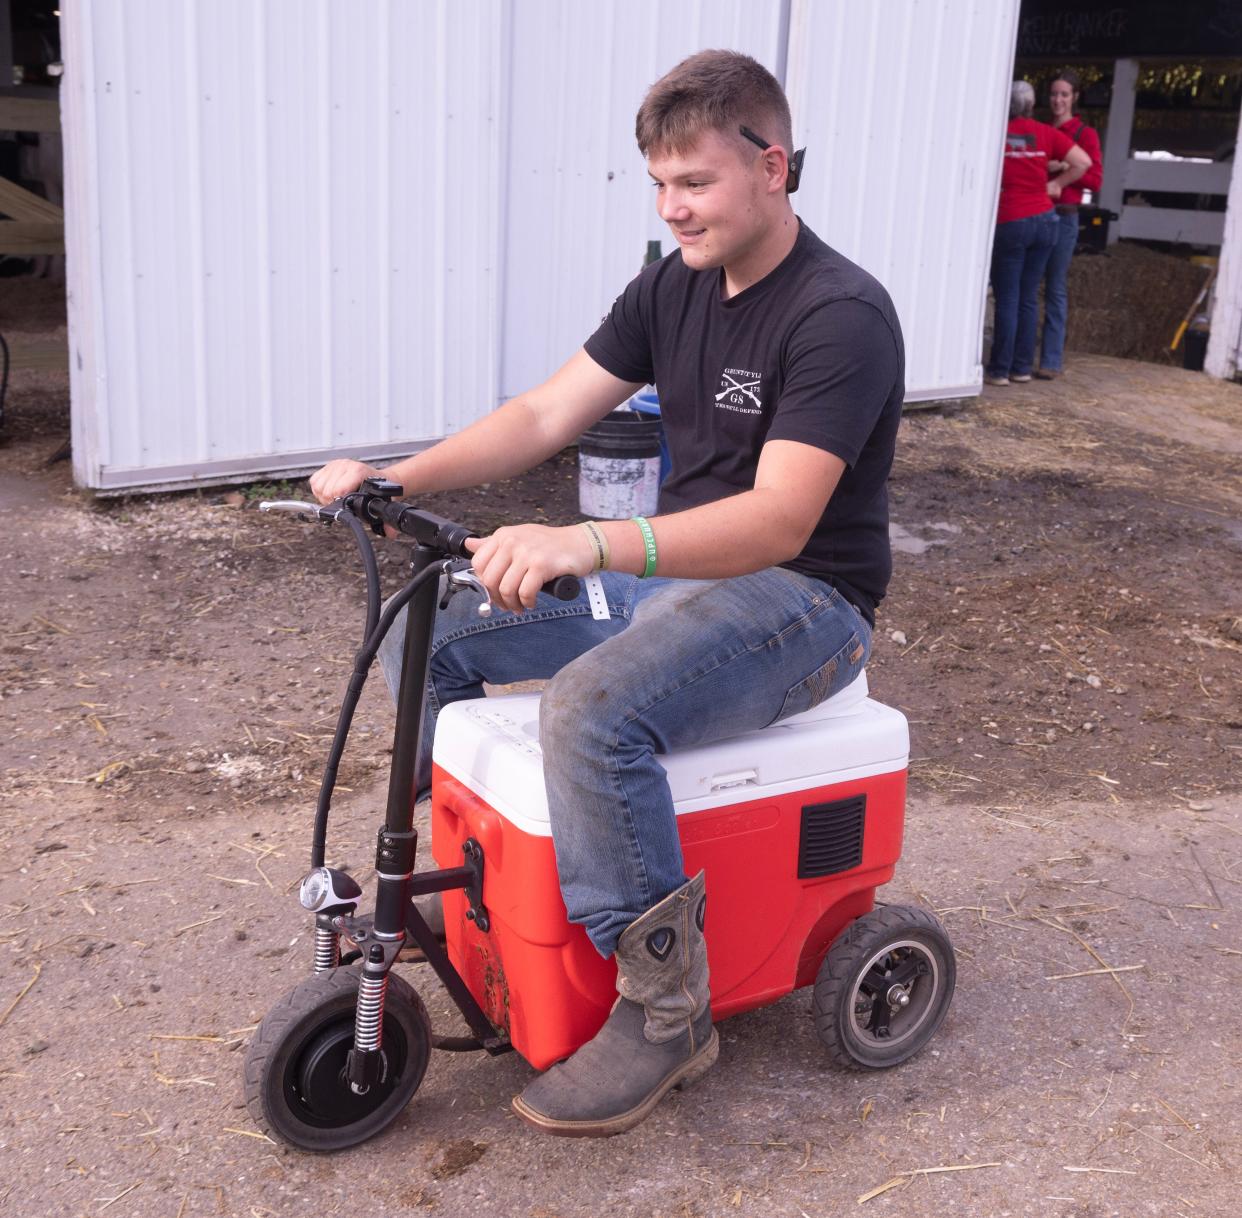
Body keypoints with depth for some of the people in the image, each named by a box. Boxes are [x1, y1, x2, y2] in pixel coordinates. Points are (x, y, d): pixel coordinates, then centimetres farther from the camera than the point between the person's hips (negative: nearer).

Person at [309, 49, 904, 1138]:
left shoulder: (842, 315, -19)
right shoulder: (672, 289, 6)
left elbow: (778, 519, -30)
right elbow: (546, 416, 2)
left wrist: (590, 545, -45)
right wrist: (395, 479, -13)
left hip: (805, 600, -8)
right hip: (675, 572, 8)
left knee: (595, 708, -36)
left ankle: (667, 1010, -17)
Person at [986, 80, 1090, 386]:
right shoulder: (1046, 134, 4)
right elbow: (1083, 162, 2)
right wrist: (1056, 184, 9)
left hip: (1009, 223, -3)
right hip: (1044, 220, 3)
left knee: (1007, 299, -1)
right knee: (1029, 298, 9)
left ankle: (999, 369, -1)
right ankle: (1022, 367, 12)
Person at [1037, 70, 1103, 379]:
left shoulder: (1084, 133, 1)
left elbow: (1095, 179, -4)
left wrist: (1062, 168, -15)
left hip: (1062, 217, -4)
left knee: (1056, 288, -2)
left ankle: (1051, 360, 1)